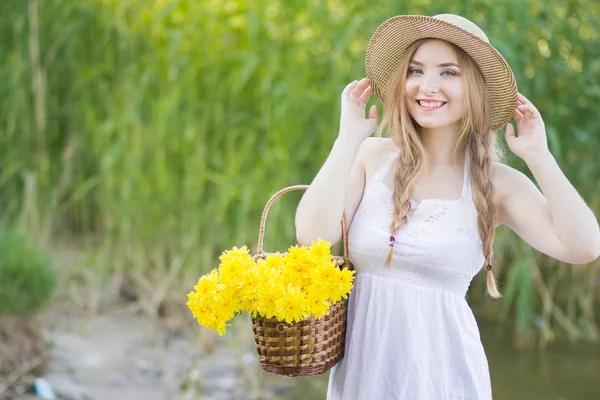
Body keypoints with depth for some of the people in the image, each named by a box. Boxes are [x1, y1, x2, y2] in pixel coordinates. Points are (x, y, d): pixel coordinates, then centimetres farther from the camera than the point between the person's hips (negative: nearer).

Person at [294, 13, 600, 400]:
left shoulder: (498, 183, -4)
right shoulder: (373, 156, -2)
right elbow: (312, 235, -15)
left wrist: (537, 155, -12)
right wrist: (349, 137, -11)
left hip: (441, 367, -1)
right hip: (362, 361, 1)